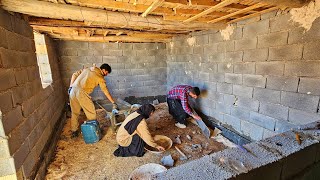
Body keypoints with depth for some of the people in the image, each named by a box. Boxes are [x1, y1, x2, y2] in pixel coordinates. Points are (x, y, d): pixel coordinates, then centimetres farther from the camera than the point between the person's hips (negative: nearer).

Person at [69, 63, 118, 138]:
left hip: (73, 90, 7)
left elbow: (74, 75, 16)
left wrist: (70, 87, 18)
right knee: (91, 113, 9)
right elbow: (106, 91, 1)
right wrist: (113, 103, 5)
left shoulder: (87, 69, 20)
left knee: (74, 112, 21)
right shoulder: (100, 77, 2)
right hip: (82, 92, -7)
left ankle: (74, 131, 34)